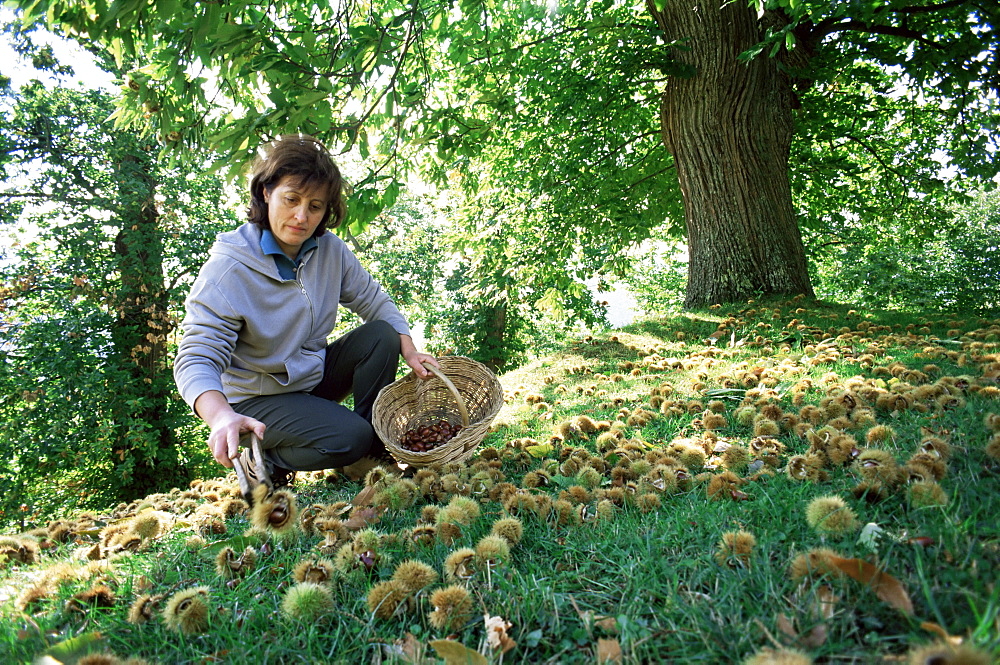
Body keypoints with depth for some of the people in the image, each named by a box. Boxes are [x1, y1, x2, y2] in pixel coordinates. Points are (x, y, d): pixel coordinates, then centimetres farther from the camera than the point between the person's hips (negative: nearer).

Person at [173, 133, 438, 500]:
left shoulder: (330, 250, -8)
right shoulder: (228, 268, -24)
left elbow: (373, 300, 2)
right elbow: (196, 359, -30)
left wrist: (409, 351, -13)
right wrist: (223, 417, -49)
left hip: (316, 374, 6)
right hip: (259, 397, -6)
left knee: (380, 335, -15)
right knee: (347, 438, -27)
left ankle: (369, 457, -1)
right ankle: (262, 463, 2)